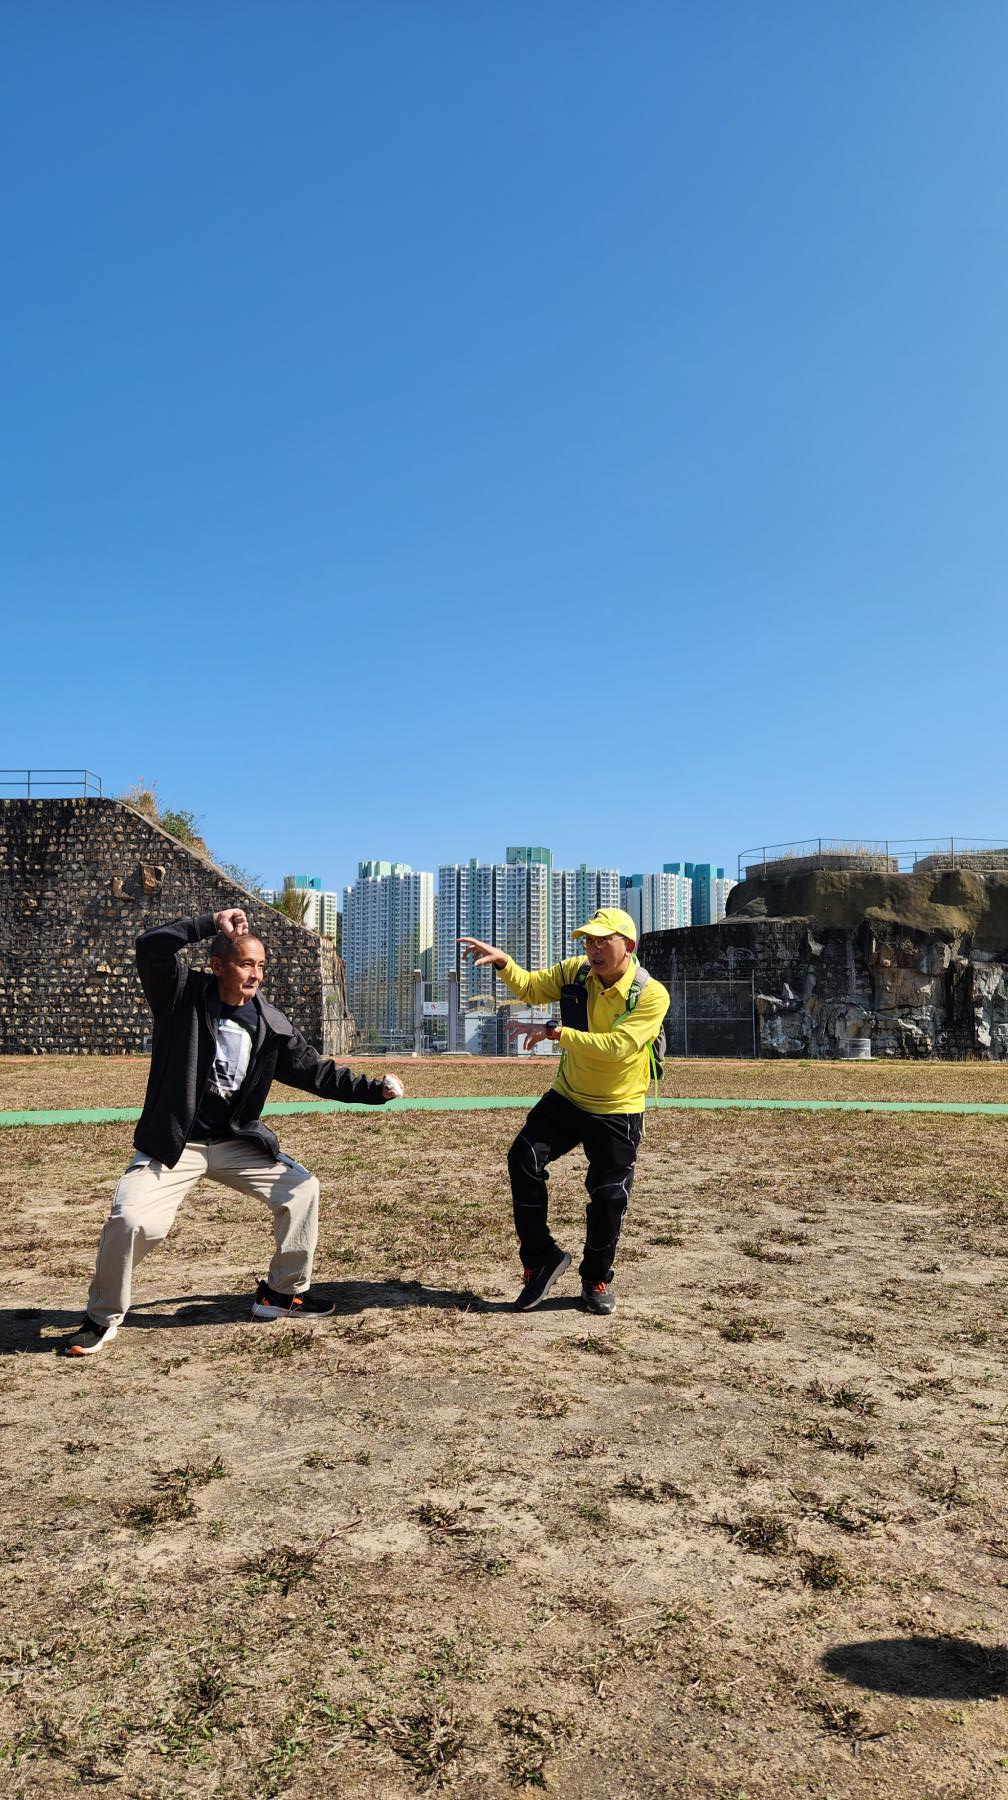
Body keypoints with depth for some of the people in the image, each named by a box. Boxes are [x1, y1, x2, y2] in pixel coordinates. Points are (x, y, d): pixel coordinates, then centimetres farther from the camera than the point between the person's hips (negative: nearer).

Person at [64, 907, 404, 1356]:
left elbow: (318, 1073, -1)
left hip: (237, 1143, 4)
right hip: (172, 1143, -4)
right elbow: (150, 946, -29)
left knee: (302, 1189, -1)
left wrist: (376, 1090, -11)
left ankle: (282, 1292, 19)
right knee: (132, 1220, -22)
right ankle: (102, 1318, 6)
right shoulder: (183, 995, -13)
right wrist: (212, 923, -31)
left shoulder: (273, 1027, -4)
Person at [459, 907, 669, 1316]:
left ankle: (596, 1280, 28)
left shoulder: (652, 995, -23)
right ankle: (543, 1258, 3)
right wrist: (503, 961, -22)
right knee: (523, 1160, -13)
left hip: (618, 1111, -3)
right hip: (567, 1098, 4)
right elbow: (530, 988, -1)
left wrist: (556, 1032, -35)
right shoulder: (576, 972, -9)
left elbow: (616, 1046, -33)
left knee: (608, 1197, 2)